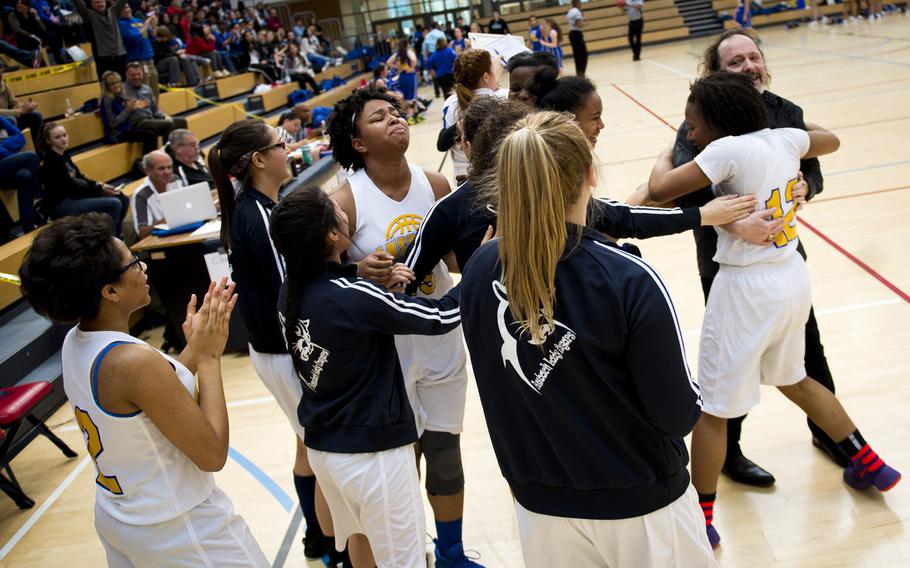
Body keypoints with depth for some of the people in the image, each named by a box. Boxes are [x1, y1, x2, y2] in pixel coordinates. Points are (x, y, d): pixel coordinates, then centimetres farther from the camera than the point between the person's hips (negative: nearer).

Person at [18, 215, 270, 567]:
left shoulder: (75, 342, -2)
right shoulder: (135, 361, -29)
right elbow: (212, 454, -22)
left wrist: (194, 348, 3)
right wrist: (209, 356, -17)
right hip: (179, 530, -8)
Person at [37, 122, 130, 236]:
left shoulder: (64, 155, 11)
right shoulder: (51, 160, -16)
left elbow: (79, 177, 14)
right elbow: (69, 186, -18)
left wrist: (97, 184, -5)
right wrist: (99, 188, -17)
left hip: (73, 196, 9)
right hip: (60, 205, -9)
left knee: (123, 199, 3)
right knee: (114, 204, -22)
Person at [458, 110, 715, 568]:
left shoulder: (480, 271, -12)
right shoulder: (629, 280, -25)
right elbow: (677, 416, -18)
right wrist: (694, 392, 4)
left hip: (540, 506, 4)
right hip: (640, 505, -3)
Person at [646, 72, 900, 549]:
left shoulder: (728, 149, -19)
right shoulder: (783, 138, 3)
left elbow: (660, 190, -22)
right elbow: (830, 141, 24)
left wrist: (664, 157, -1)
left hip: (748, 287, -8)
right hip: (792, 277, 8)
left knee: (713, 407, 4)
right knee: (794, 381, 30)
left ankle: (701, 519, 14)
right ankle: (868, 464, 43)